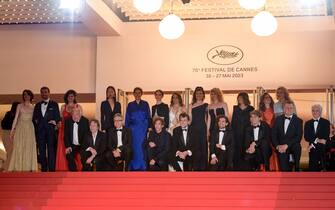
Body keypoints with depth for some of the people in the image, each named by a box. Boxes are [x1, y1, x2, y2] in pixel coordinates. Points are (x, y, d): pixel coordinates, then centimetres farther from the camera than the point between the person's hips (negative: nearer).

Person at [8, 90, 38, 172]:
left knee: (29, 149, -3)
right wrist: (12, 130, -4)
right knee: (19, 148, -5)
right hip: (20, 128, -1)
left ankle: (28, 168, -1)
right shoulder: (20, 106, 8)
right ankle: (18, 168, -4)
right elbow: (15, 118, 4)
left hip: (30, 129, 1)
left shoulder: (33, 107, 11)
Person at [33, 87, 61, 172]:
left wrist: (55, 121, -14)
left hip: (50, 129, -3)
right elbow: (34, 117, 17)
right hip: (40, 130, 3)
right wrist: (36, 121, -1)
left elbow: (58, 117, 3)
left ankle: (51, 169, -9)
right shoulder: (38, 105, 18)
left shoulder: (54, 104, 8)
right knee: (41, 150, 3)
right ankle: (44, 169, 8)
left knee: (51, 150, -8)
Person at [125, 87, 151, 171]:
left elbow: (148, 117, 5)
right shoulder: (130, 105, 8)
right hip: (133, 129, 1)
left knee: (142, 147, -4)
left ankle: (142, 166, 2)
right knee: (134, 148, -2)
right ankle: (133, 167, 3)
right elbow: (127, 119, 9)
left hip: (143, 129, -1)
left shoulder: (145, 104, 6)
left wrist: (149, 127, -4)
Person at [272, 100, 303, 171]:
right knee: (283, 169, -18)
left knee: (296, 146, -37)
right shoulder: (278, 119, 11)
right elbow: (273, 135, 7)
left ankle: (297, 169, -22)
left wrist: (287, 145, -18)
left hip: (293, 146, -1)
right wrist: (277, 146, -10)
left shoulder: (298, 121, 3)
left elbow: (298, 137, -8)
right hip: (281, 148, 1)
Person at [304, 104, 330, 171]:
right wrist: (316, 140, -15)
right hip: (312, 150, 2)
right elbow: (306, 137, 1)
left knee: (323, 168, -4)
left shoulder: (326, 122, 2)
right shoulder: (308, 123, 12)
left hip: (323, 150, -2)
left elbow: (326, 137, -7)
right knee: (313, 169, 0)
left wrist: (313, 144, -10)